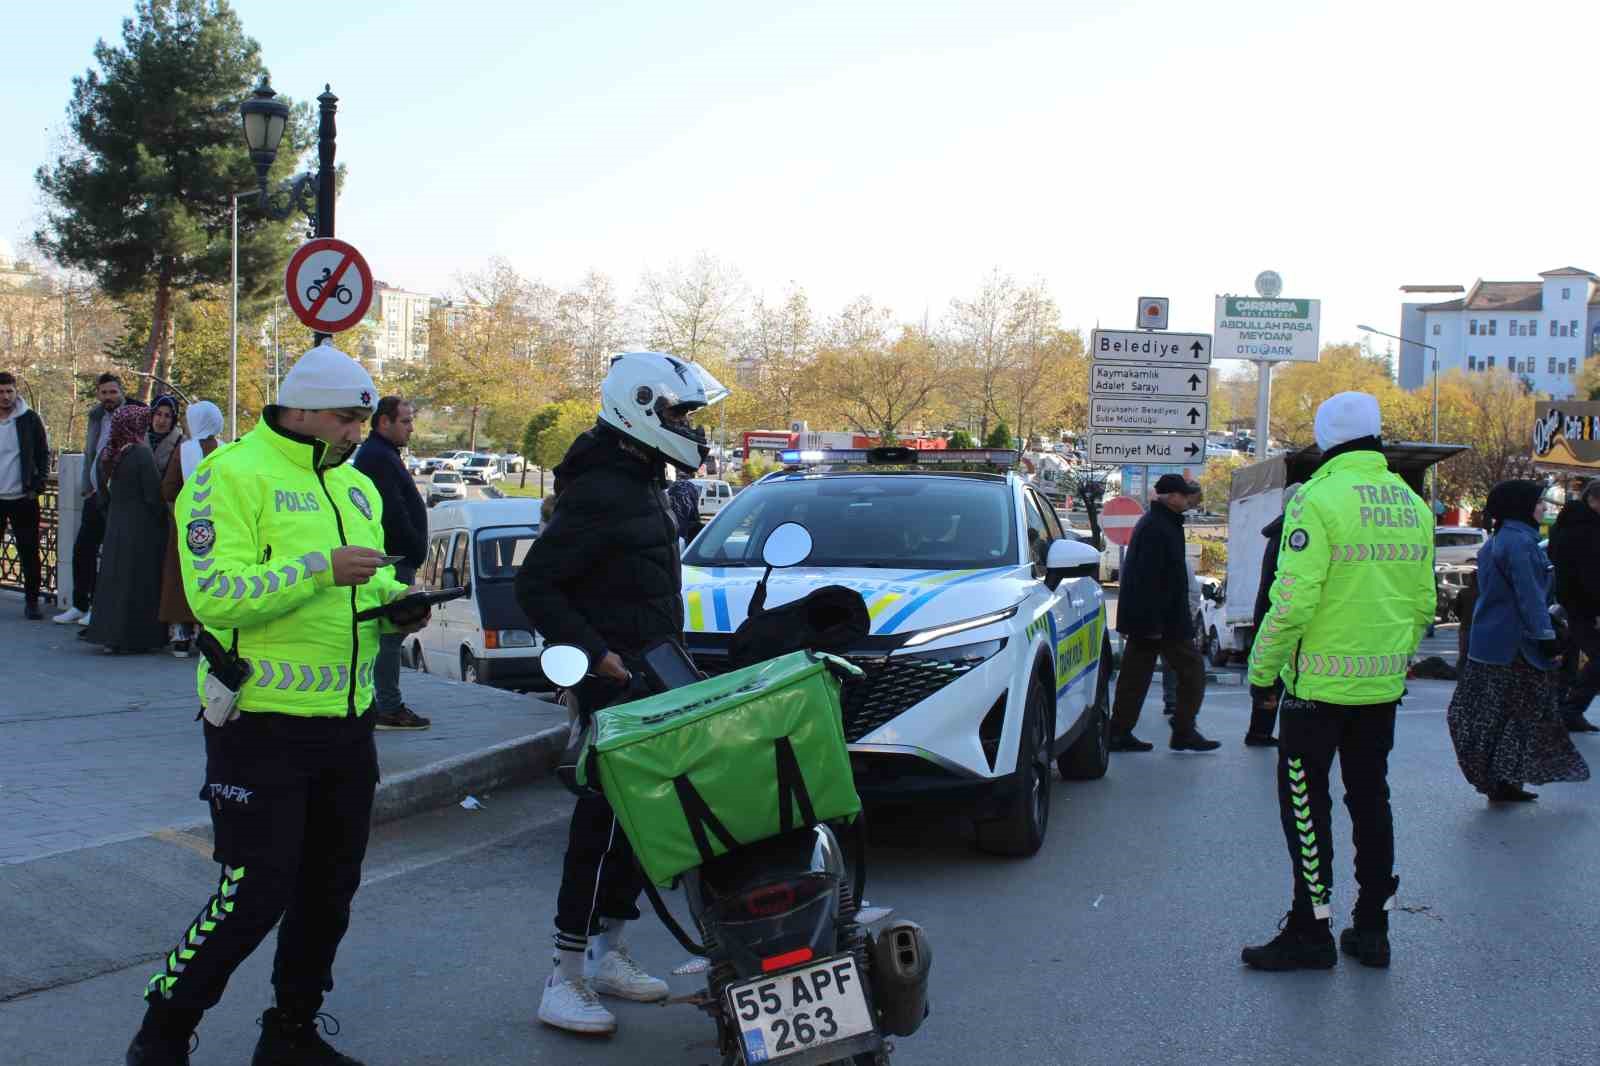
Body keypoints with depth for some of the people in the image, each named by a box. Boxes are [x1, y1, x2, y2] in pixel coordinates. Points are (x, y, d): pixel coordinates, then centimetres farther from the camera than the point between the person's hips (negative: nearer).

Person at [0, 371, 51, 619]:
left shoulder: (30, 419, 0)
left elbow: (43, 454, 3)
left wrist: (38, 486, -7)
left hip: (23, 498, -1)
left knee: (29, 552, 2)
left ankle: (31, 601, 11)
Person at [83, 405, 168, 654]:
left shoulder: (109, 454, 5)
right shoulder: (142, 454, -16)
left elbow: (104, 492, 12)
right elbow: (153, 495, -16)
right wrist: (162, 519, -3)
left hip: (115, 528, 7)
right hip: (141, 528, -7)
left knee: (114, 578, 12)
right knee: (139, 582, 0)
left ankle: (108, 634, 17)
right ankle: (132, 638, 2)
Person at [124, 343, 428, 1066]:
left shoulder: (356, 485, 14)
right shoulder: (232, 474, -11)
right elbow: (214, 594, -22)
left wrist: (399, 603, 1)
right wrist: (321, 569, -27)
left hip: (347, 722, 8)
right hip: (264, 727, -8)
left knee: (329, 889, 14)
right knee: (255, 896, -6)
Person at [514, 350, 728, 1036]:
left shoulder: (645, 484, 16)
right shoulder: (599, 492, -16)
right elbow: (535, 584, -18)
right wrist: (593, 653, -23)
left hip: (653, 675, 10)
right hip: (614, 679, -10)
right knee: (606, 822, -9)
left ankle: (609, 953, 25)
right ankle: (566, 982, -3)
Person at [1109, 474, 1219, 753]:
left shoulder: (1152, 523, 16)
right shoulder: (1158, 528, -17)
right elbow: (1149, 579, -23)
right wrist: (1153, 623, -24)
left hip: (1144, 621, 10)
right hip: (1165, 621, -10)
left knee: (1135, 676, 9)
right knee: (1192, 670, 0)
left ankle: (1119, 733, 11)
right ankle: (1183, 733, 2)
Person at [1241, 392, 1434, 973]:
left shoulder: (1319, 499, -15)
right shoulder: (1412, 505, 7)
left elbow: (1293, 599, -20)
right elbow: (1423, 603, 13)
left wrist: (1262, 668, -9)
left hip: (1319, 683, -7)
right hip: (1383, 685, 7)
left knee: (1304, 801, 2)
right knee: (1370, 798, 15)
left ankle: (1310, 931, 5)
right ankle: (1372, 928, 21)